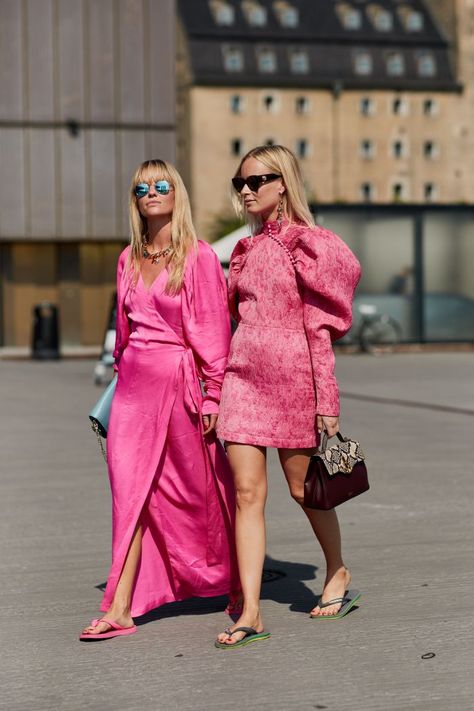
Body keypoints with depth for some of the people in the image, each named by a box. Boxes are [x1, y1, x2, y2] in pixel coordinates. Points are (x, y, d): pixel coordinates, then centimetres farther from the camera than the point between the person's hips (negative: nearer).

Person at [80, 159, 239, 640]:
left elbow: (213, 330, -7)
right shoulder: (129, 259, 11)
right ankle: (120, 609, -3)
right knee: (131, 488, -1)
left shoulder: (198, 257, -5)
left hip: (179, 379, -5)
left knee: (196, 485, 7)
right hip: (134, 381, 5)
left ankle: (237, 583, 30)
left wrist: (213, 396, -9)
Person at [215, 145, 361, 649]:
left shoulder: (307, 244, -5)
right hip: (244, 374, 5)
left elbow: (319, 327, -8)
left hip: (292, 372, -5)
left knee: (302, 487, 8)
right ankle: (250, 614, -5)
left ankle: (338, 573, 34)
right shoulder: (247, 250, 14)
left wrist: (326, 400, -10)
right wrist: (216, 388, 16)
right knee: (247, 491, -3)